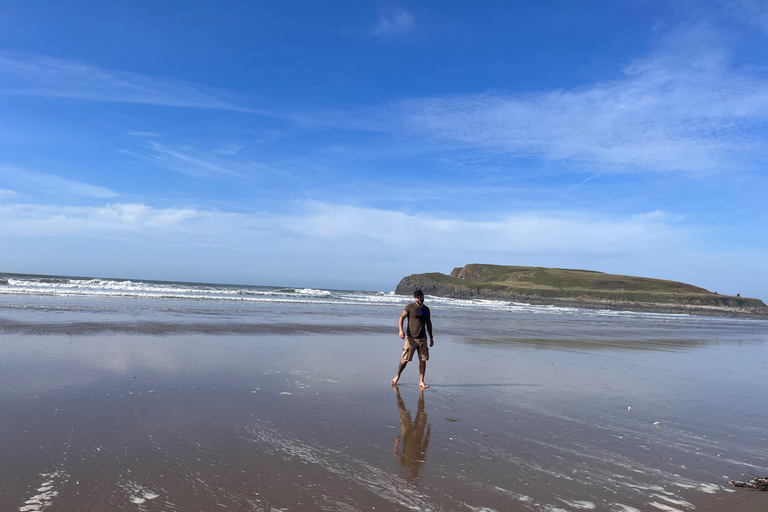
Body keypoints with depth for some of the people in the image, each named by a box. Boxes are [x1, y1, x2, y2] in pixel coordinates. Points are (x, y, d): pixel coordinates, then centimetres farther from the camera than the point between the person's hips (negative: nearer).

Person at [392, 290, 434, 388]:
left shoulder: (426, 309, 13)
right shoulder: (410, 307, -2)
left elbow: (429, 324, 22)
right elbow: (401, 318, -5)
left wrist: (431, 337, 21)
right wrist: (401, 330, -20)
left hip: (422, 338, 4)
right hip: (411, 338, -4)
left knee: (423, 360, 1)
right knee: (405, 360, -2)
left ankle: (421, 382, 9)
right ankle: (397, 376, 19)